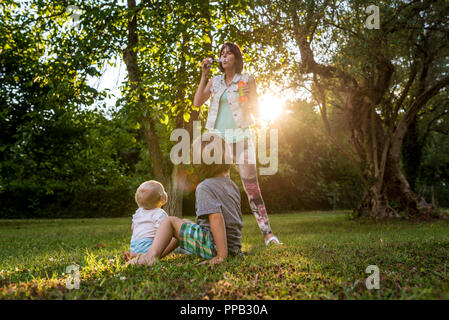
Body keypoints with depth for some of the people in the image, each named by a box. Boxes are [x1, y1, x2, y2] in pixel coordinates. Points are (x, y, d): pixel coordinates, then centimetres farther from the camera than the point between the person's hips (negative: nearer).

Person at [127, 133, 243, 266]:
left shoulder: (204, 187, -14)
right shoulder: (233, 185, 11)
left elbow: (216, 217, -27)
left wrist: (222, 255, -27)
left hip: (213, 246, -8)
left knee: (170, 221, 4)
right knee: (185, 223, 27)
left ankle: (152, 255, -11)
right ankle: (159, 254, 28)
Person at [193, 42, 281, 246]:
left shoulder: (247, 80, 6)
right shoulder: (215, 81, 14)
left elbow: (257, 113, 7)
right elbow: (197, 102, 4)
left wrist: (247, 98, -12)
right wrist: (204, 75, 1)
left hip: (240, 138, -3)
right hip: (218, 138, 3)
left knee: (251, 186, -7)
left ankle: (267, 232, -4)